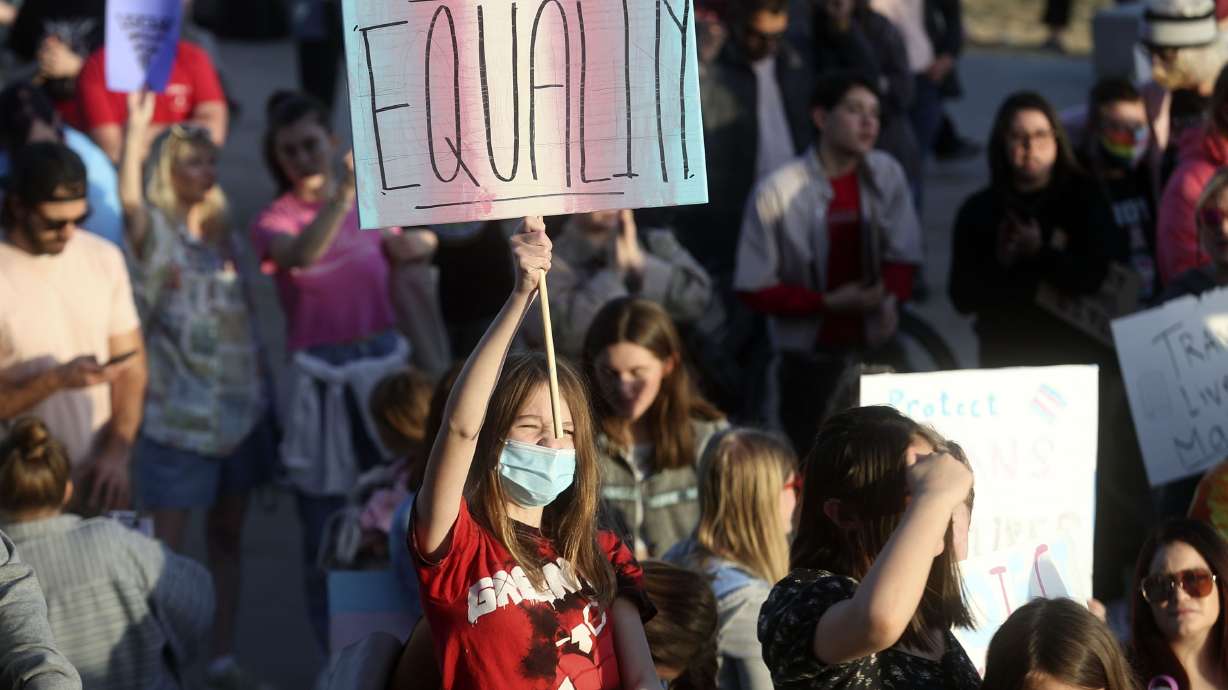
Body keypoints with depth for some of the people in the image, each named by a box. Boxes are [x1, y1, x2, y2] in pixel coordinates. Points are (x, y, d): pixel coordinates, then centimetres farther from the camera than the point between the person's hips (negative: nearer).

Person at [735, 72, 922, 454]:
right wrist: (828, 303, -18)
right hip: (810, 360, -3)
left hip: (874, 350, 3)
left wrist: (890, 300, -16)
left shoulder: (886, 175, -1)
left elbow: (902, 257, 6)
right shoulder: (777, 193, -14)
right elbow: (754, 290, -9)